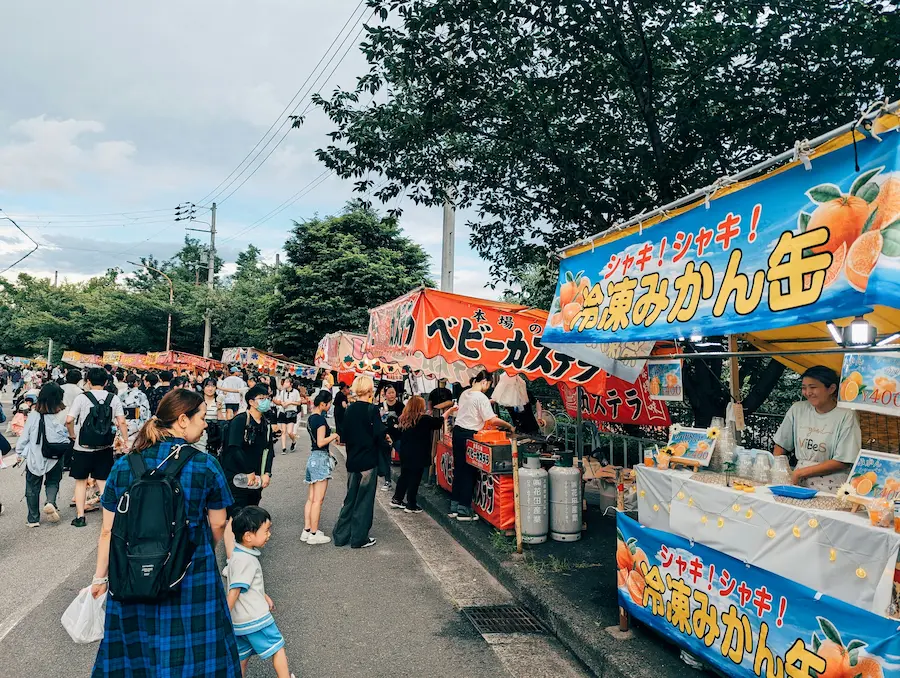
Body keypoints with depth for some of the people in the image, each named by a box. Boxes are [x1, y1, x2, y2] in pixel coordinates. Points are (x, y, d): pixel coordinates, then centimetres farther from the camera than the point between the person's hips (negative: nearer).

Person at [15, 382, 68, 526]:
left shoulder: (34, 415, -14)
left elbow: (25, 435, -4)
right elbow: (67, 438, -11)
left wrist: (20, 451, 11)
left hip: (34, 458, 1)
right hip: (55, 458, -1)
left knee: (32, 487, 16)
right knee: (53, 482, 22)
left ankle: (33, 519, 23)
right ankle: (51, 502, -4)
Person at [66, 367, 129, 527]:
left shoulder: (82, 398, -8)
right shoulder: (114, 399, -2)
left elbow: (69, 420, -15)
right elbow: (121, 422, -6)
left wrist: (72, 435, 2)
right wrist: (126, 442, 1)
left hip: (83, 447, -2)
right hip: (105, 448, 2)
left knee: (81, 481, 13)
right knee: (103, 482, 9)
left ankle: (80, 516, 17)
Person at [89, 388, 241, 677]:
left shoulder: (123, 465, -6)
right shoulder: (206, 465, -13)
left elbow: (108, 530, -1)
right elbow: (218, 525, -4)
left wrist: (100, 577, 11)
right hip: (192, 580, -3)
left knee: (133, 651, 23)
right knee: (191, 652, 14)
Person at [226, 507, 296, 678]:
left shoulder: (238, 554, 6)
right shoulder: (245, 560, -25)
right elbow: (233, 593, -25)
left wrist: (264, 597, 26)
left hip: (240, 622, 9)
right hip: (255, 619, -9)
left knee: (242, 657, 18)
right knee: (278, 649, 7)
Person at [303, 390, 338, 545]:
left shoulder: (311, 418, 12)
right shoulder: (320, 419, -15)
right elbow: (321, 442, -20)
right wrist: (334, 435, -7)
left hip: (312, 457, 9)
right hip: (321, 458, -9)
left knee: (311, 498, 12)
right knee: (318, 500, -3)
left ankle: (307, 530, 16)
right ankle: (313, 534, 1)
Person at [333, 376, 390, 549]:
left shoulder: (349, 409, 4)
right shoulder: (372, 410, -15)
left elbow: (345, 435, 9)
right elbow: (380, 435, -18)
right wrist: (388, 447, -1)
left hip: (352, 461, 6)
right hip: (368, 461, -6)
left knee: (350, 499, 17)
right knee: (364, 500, 5)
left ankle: (341, 535, 20)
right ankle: (359, 538, 12)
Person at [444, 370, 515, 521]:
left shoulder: (465, 393, 11)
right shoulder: (481, 397, -14)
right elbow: (492, 420, -16)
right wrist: (510, 426, -6)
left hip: (457, 431, 8)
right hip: (469, 435, -8)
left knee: (459, 469, 13)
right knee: (469, 472, -1)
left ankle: (454, 508, 18)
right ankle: (464, 511, 3)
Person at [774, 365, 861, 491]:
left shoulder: (846, 416, -4)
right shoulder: (797, 409, 8)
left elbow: (842, 462, -7)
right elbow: (780, 445, 15)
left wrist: (801, 472, -10)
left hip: (831, 490, -3)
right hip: (799, 484, 3)